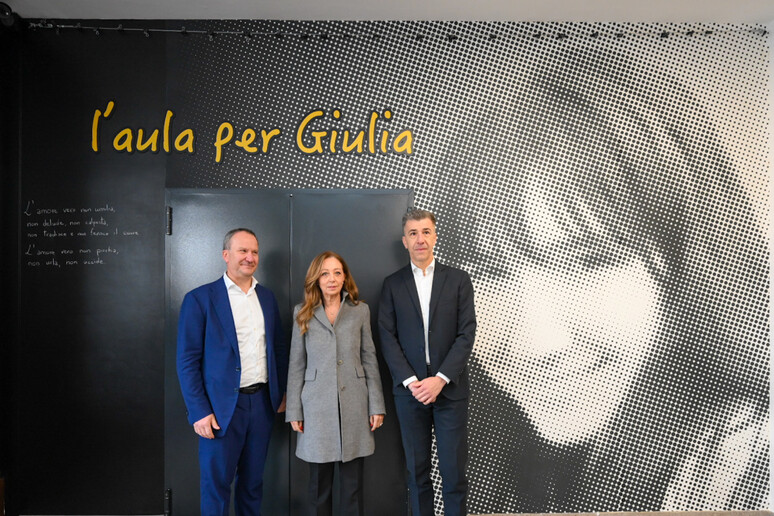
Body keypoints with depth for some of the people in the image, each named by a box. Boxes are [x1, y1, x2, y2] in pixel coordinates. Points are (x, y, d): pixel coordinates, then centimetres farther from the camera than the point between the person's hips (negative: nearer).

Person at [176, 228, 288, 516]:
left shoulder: (267, 297, 8)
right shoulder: (200, 299, -7)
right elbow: (187, 360, -9)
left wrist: (282, 393, 11)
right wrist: (199, 412, -12)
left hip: (262, 402, 4)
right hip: (222, 406, -4)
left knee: (252, 480, 16)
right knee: (216, 483, 8)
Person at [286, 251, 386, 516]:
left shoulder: (360, 310, 4)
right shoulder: (303, 313, 4)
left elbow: (370, 360, 4)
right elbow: (296, 365, 4)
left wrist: (376, 405, 1)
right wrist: (294, 411, 1)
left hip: (354, 404, 0)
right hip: (317, 405, 0)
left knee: (353, 481, 7)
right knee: (319, 481, 9)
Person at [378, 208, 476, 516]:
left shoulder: (458, 280, 3)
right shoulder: (392, 284, 5)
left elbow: (466, 334, -3)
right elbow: (387, 338, 0)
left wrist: (440, 379, -12)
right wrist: (411, 382, -11)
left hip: (450, 388, -1)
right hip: (409, 390, 1)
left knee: (454, 470, 4)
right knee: (417, 470, 10)